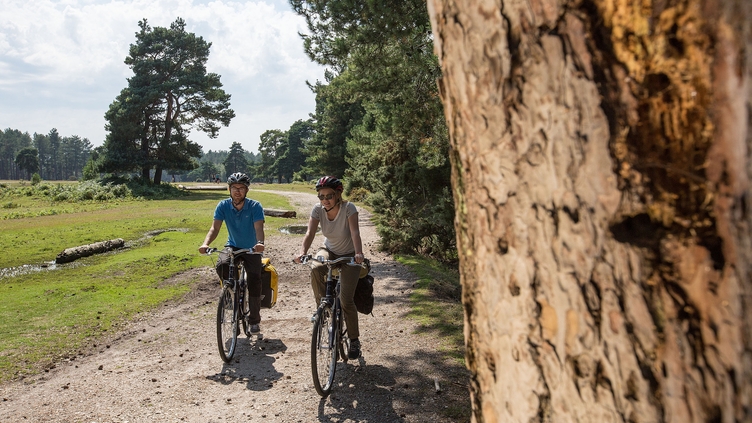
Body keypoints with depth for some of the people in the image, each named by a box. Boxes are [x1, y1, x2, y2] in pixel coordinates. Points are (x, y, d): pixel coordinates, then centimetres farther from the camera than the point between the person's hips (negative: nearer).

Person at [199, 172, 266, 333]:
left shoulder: (255, 206, -18)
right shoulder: (223, 206, -11)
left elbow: (259, 228, -30)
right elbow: (215, 228, -19)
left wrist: (260, 243, -52)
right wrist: (206, 243, -39)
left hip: (251, 249, -1)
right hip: (232, 246, 2)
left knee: (254, 281, -14)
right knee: (222, 265, -31)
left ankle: (254, 321, 4)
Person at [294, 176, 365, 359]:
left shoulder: (348, 208, -23)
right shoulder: (318, 209, -15)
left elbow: (355, 232, -35)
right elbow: (310, 233, -25)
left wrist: (358, 254, -53)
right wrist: (302, 253, -43)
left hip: (349, 255, -3)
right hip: (329, 251, 3)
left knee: (346, 300, -12)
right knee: (315, 269, -35)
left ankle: (354, 341, 8)